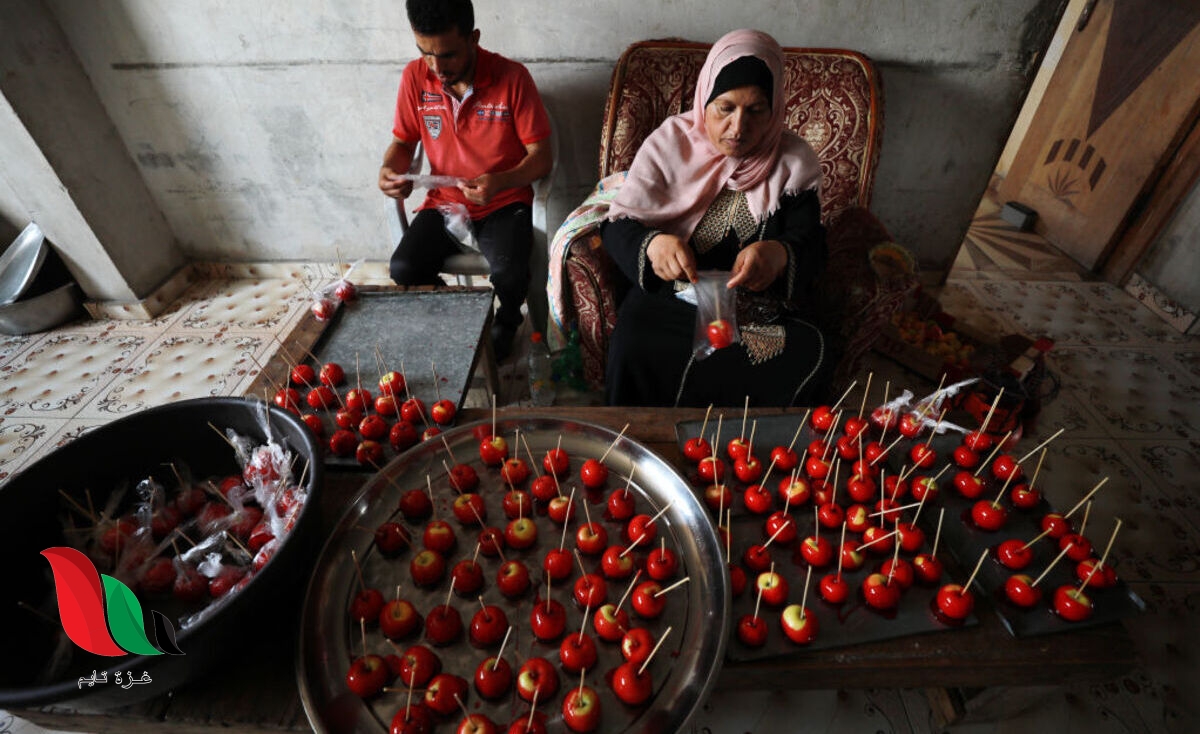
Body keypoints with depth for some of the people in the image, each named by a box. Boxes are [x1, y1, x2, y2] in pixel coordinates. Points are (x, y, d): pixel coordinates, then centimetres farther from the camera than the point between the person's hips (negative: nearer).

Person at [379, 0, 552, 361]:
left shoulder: (513, 77, -14)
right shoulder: (415, 77, -4)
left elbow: (541, 157, -11)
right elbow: (403, 141, 9)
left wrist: (500, 182, -30)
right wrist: (389, 169, -14)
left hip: (504, 203, -3)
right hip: (443, 203, 3)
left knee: (508, 273, -31)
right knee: (403, 270, -20)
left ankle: (506, 320, 8)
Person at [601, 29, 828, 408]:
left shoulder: (793, 160, 4)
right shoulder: (670, 142, 1)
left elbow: (812, 251, -2)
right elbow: (617, 225, -3)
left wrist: (780, 255, -28)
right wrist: (651, 245, -28)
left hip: (765, 307, 2)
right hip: (670, 297, -1)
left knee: (805, 356, -29)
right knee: (634, 351, -32)